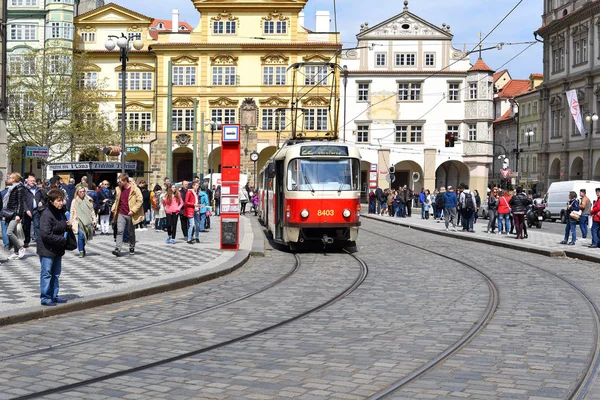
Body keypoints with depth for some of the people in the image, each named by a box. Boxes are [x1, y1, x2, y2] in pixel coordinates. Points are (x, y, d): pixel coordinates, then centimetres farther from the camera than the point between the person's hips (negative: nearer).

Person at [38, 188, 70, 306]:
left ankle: (54, 295, 25)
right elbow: (46, 235, -25)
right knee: (46, 274, -1)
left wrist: (66, 224, 2)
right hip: (47, 249, -9)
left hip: (57, 249, 9)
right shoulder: (46, 215, -20)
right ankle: (45, 298, 5)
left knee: (56, 274, 16)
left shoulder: (60, 212, 8)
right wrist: (63, 240, -19)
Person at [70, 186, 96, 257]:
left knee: (85, 236, 4)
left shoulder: (88, 200, 10)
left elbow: (92, 211, 15)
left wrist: (94, 219, 9)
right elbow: (72, 212, 5)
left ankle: (83, 248, 25)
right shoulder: (75, 201, 4)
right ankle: (81, 251, -8)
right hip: (79, 221, -3)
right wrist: (71, 222, 2)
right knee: (81, 235, -14)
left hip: (87, 221, 3)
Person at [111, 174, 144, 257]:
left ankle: (132, 248, 25)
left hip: (130, 215, -4)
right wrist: (114, 209, 8)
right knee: (119, 231, -9)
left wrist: (132, 211, -17)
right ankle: (118, 249, -14)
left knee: (131, 233, 10)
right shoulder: (119, 189, 8)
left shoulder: (135, 189, -9)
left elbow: (139, 201, -11)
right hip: (121, 214, 4)